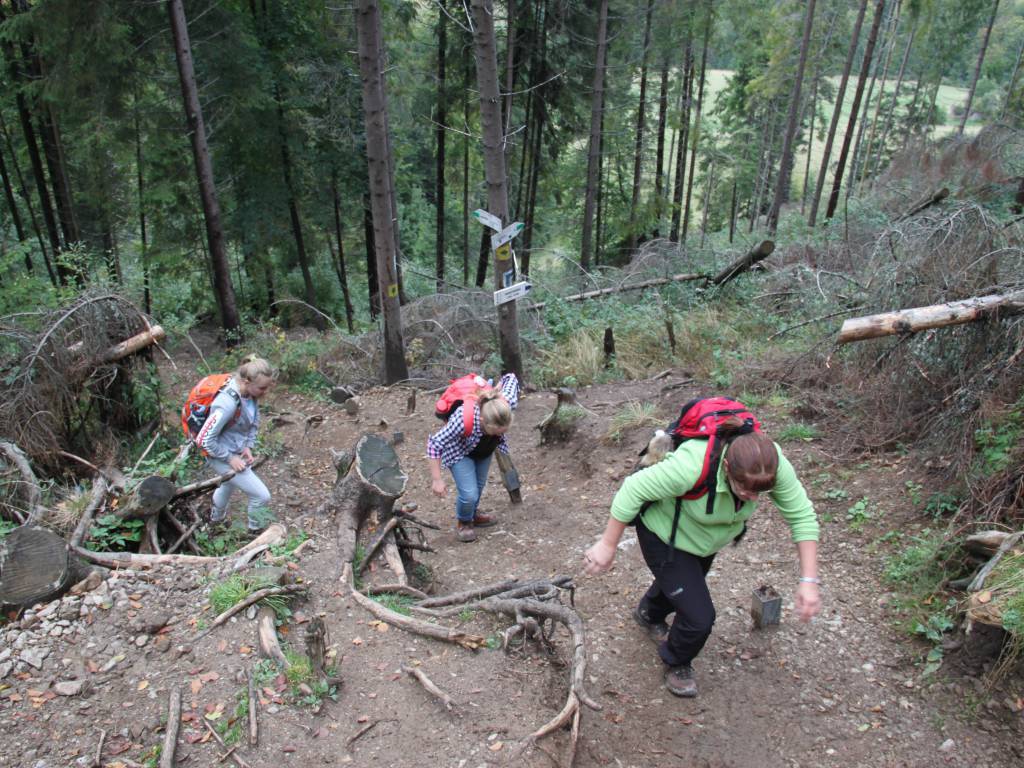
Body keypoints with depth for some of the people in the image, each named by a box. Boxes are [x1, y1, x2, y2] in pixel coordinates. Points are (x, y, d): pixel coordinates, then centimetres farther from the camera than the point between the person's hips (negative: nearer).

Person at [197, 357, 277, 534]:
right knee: (262, 495, -6)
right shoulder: (228, 403, -37)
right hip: (222, 455, -9)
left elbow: (254, 421, 5)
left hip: (236, 450, 9)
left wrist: (248, 446, -4)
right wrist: (230, 458, -22)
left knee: (229, 484, 36)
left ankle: (217, 516, 66)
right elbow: (204, 439, -31)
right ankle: (257, 532, 21)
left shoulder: (249, 393, -14)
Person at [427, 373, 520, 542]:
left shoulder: (507, 403, -36)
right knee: (469, 493, -14)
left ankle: (473, 515, 49)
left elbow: (510, 377, -15)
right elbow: (434, 442, -35)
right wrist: (436, 479, -30)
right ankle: (463, 522, 19)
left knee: (479, 485, 19)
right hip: (460, 451, -4)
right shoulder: (463, 419, -47)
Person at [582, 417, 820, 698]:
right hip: (665, 536, -6)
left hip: (707, 538, 6)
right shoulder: (692, 465, -45)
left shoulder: (772, 464, -31)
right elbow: (634, 490, -34)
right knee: (699, 616, -9)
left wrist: (808, 581, -24)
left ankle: (649, 614, 67)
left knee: (686, 583, 31)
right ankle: (676, 663, 27)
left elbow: (802, 515, -19)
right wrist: (608, 546, -26)